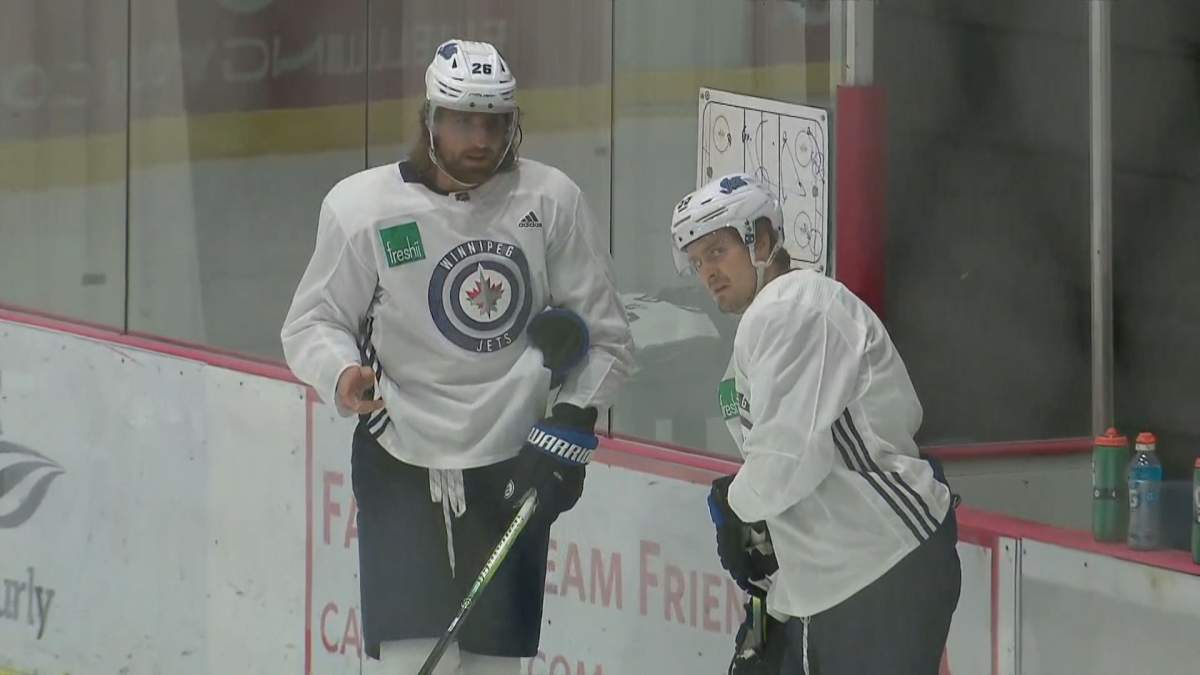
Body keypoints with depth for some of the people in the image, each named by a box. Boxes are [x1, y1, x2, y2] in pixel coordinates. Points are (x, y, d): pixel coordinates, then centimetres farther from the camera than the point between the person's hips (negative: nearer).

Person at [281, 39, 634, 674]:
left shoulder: (551, 200, -2)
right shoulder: (361, 205, -8)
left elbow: (603, 332, 6)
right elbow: (311, 323, 1)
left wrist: (571, 423, -3)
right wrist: (342, 373, -19)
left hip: (511, 470, 2)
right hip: (401, 462, -2)